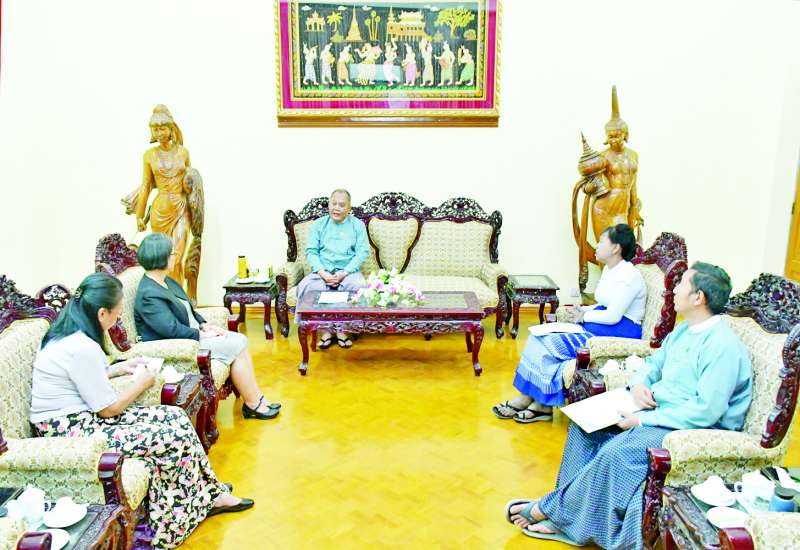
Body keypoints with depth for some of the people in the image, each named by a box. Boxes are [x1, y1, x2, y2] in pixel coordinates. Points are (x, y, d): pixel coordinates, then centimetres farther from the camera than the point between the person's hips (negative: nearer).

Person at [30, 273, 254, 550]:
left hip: (77, 419, 10)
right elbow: (109, 409, -17)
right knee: (174, 438, -15)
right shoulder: (82, 348, -24)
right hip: (72, 433, -10)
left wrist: (120, 368, 14)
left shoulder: (68, 333, 5)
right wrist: (141, 382, -3)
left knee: (175, 417, 1)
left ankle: (210, 494, 9)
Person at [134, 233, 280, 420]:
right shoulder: (149, 295, -22)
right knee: (236, 348, -14)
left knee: (240, 340, -2)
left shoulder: (166, 281, 8)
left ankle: (257, 398, -1)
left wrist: (204, 325, 1)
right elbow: (173, 330, -26)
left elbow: (188, 308, 17)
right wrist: (203, 334, -15)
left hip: (192, 334, 10)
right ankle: (252, 404, -3)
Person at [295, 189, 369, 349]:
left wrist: (344, 273, -15)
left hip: (348, 271, -1)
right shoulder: (319, 224, 12)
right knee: (305, 287, -30)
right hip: (322, 271, 1)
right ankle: (324, 330, -15)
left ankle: (342, 329, -14)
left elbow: (363, 252, -2)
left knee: (360, 287, -33)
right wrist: (322, 273, -15)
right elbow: (311, 251, 3)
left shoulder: (358, 225, 8)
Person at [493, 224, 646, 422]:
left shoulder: (629, 276, -16)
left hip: (619, 331, -10)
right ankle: (541, 404, -11)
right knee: (542, 337, -9)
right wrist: (582, 310, 2)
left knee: (551, 344, -21)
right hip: (601, 325, 10)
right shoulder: (609, 270, 14)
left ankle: (542, 404, -6)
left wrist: (583, 316, -9)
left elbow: (613, 316, -21)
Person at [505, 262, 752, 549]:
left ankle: (550, 508, -12)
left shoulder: (723, 347, -21)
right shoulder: (684, 330, 8)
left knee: (616, 451, -30)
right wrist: (639, 383, -2)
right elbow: (654, 362, 22)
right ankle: (565, 516, -4)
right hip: (658, 408, 10)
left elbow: (705, 412, -26)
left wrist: (644, 420, -22)